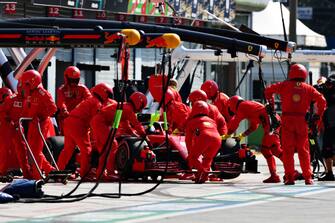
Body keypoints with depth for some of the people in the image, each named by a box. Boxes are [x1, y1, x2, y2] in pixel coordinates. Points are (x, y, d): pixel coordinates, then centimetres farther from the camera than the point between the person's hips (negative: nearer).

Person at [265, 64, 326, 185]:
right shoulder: (308, 88, 7)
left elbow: (268, 90, 9)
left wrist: (271, 103, 23)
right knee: (303, 150, 9)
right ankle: (308, 178, 7)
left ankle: (289, 177, -2)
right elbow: (321, 100, -1)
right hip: (302, 120, 1)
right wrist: (318, 115, 8)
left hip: (287, 119, -1)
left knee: (288, 149, 3)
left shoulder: (285, 85, 5)